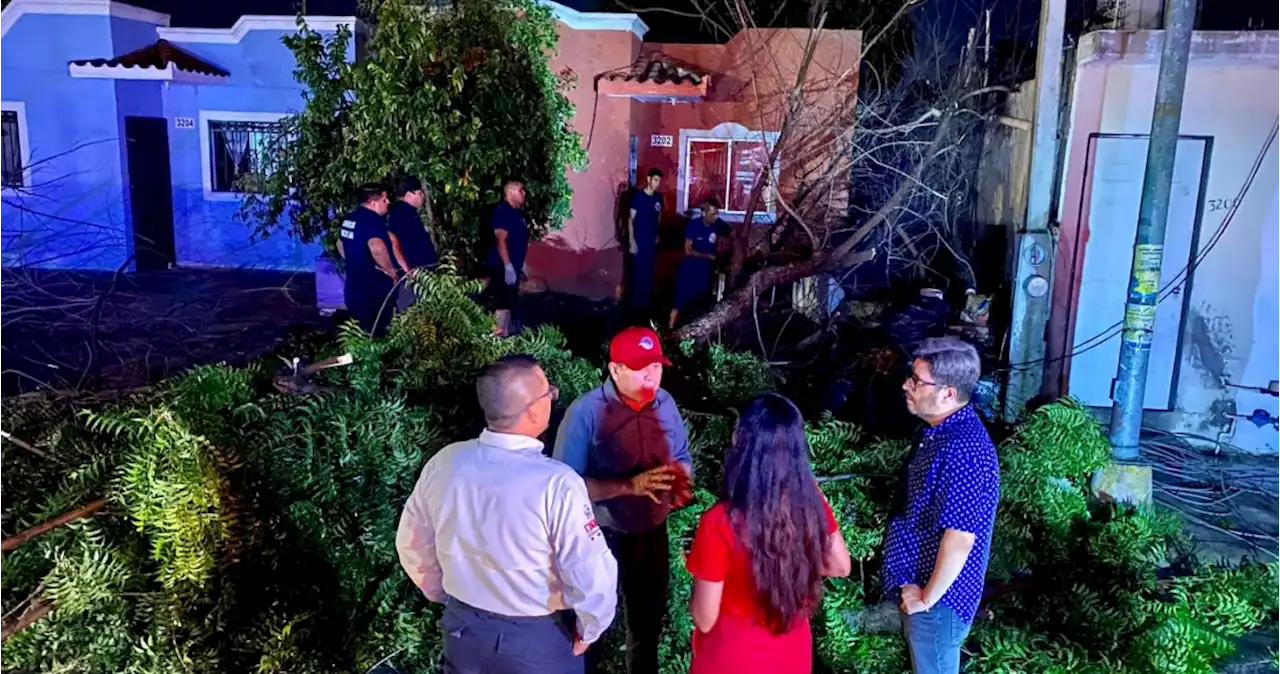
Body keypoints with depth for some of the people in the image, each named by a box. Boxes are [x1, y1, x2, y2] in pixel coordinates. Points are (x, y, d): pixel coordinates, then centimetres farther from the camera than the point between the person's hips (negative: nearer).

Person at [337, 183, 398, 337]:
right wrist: (393, 272, -24)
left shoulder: (351, 218, 10)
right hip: (372, 292, -9)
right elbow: (377, 248, -38)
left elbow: (341, 244, 27)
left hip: (353, 290, 9)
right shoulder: (372, 220, -19)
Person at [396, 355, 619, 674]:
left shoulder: (443, 464, -13)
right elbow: (590, 576, -25)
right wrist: (589, 630, -5)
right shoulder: (556, 484, -29)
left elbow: (413, 544, 2)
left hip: (462, 628, 4)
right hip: (536, 639, -4)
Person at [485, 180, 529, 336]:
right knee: (502, 305, -10)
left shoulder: (516, 212, 14)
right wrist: (508, 266, -25)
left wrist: (519, 265, 21)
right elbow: (500, 239, -21)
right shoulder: (502, 211, -14)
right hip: (502, 267, -10)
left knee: (510, 304, 15)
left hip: (513, 265, 10)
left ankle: (506, 336, 23)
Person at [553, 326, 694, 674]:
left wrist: (679, 482, -17)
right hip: (600, 537, -5)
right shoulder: (585, 412, -22)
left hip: (652, 532, 5)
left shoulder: (665, 403, -6)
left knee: (649, 618, 25)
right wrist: (630, 485, -33)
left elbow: (682, 459, 6)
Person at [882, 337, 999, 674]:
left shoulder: (963, 450, -29)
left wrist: (927, 597, -17)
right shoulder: (940, 431, 3)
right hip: (920, 583, 9)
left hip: (938, 596, -9)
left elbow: (959, 540, -29)